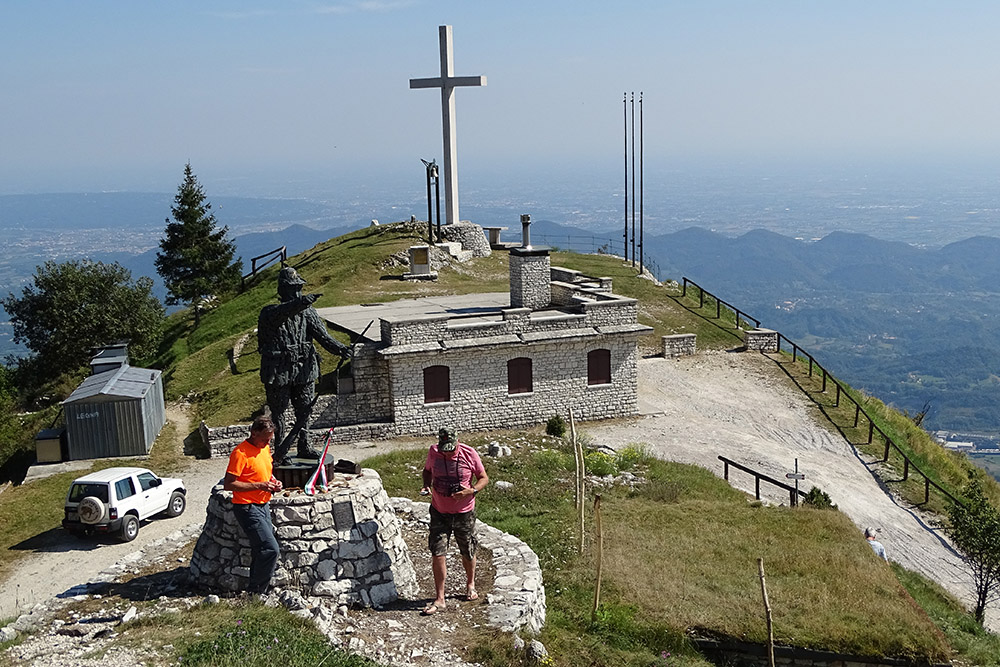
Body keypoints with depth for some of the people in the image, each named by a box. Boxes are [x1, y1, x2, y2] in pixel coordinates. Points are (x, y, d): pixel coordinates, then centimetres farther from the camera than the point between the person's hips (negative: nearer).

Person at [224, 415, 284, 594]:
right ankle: (255, 592, -3)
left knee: (263, 551, 8)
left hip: (263, 506, 9)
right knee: (270, 549, -15)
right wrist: (259, 485, -22)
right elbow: (228, 484, -18)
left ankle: (255, 592, 17)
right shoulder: (241, 453, -16)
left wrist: (272, 481, 5)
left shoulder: (265, 448, 10)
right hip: (247, 508, -9)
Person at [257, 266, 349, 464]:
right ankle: (280, 452, 15)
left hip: (304, 371, 4)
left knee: (305, 411, 13)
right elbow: (277, 314, -33)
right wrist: (300, 303, -51)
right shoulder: (270, 313, -8)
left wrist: (339, 348, -27)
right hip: (278, 373, -4)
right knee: (279, 412, 5)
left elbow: (321, 334, -8)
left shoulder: (308, 312, 4)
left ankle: (303, 447, 28)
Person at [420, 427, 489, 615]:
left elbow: (484, 478, -4)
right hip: (439, 512, 1)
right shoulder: (433, 452, -8)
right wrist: (427, 485, -9)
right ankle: (439, 599, 5)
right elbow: (427, 470, 12)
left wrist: (472, 490, -23)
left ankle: (470, 585, 42)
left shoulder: (469, 454, -14)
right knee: (437, 554, -5)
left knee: (468, 553, 14)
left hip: (464, 512, -1)